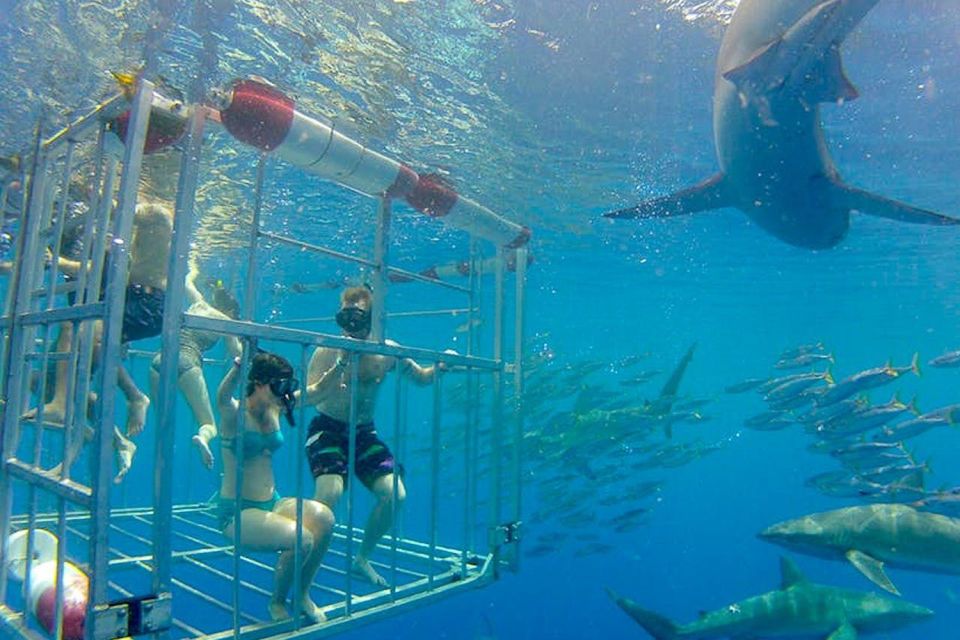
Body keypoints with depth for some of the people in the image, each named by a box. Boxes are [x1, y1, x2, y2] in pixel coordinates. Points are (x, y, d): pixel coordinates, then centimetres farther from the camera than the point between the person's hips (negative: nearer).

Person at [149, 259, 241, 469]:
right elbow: (236, 355, 16)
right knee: (209, 425, -2)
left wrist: (193, 271, 65)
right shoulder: (224, 321, 12)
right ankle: (203, 436, -35)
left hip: (160, 360, 5)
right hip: (186, 363, -5)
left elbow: (187, 283, 45)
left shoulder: (198, 304, 24)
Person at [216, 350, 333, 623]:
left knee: (324, 518, -22)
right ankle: (277, 603, 3)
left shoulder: (275, 409, 4)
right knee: (302, 539, -28)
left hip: (272, 503, 6)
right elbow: (222, 397, -40)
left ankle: (303, 596, 0)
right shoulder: (235, 413, -15)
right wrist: (241, 363, -57)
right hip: (237, 511, -6)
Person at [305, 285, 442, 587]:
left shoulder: (387, 352, -5)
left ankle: (362, 558, 19)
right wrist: (340, 364, -35)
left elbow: (423, 378, 9)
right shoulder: (327, 351, -15)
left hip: (364, 432, 4)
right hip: (327, 430, -4)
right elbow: (308, 397, -25)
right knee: (330, 492, -25)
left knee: (395, 495, -5)